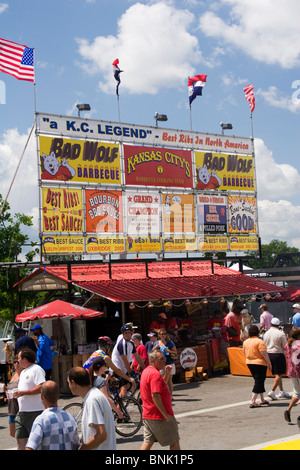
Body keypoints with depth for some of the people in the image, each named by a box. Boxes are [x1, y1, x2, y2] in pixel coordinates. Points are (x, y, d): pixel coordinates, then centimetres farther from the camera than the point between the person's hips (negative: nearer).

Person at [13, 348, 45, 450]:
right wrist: (16, 394, 9)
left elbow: (41, 388, -21)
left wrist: (23, 393, -21)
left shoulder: (36, 369, -9)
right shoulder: (23, 372, 21)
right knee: (21, 440, 6)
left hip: (35, 411, -9)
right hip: (22, 412, 9)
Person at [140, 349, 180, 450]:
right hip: (159, 416, -9)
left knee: (148, 441, 11)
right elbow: (155, 396, -27)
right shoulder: (155, 374, -20)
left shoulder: (146, 371, 12)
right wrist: (165, 414, -23)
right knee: (174, 442, 5)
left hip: (147, 415, 9)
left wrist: (166, 374, 10)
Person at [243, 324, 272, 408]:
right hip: (259, 363, -7)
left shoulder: (245, 342, 3)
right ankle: (252, 401, -9)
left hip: (249, 363, 7)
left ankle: (262, 400, 26)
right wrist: (269, 363, -9)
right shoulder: (259, 341, -17)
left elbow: (244, 352, 17)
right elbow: (264, 353, -18)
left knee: (258, 381, 19)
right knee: (259, 382, -2)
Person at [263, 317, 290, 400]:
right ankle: (272, 391, -9)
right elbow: (285, 346, -9)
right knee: (279, 375, 0)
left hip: (268, 354, 6)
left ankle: (282, 392, 23)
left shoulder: (266, 333, 6)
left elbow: (264, 345, 12)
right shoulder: (281, 334, -11)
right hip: (278, 355, -6)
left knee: (277, 374, 16)